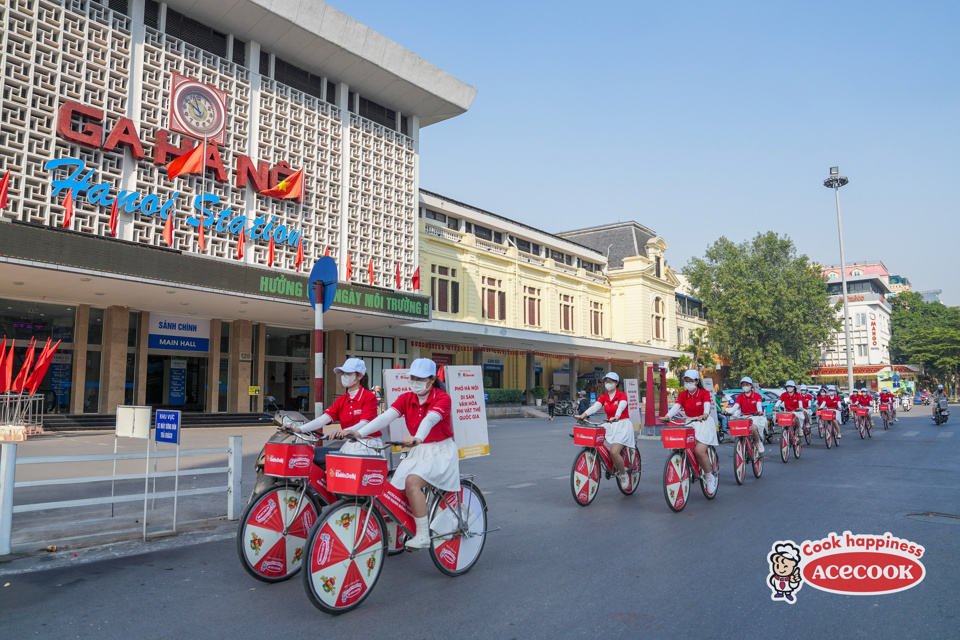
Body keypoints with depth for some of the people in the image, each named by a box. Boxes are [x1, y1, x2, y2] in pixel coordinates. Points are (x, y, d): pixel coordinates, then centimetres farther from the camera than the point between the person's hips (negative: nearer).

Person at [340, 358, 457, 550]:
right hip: (418, 452, 6)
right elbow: (386, 416, -13)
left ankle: (423, 535, -19)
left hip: (441, 452, -6)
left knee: (412, 481, -28)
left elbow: (430, 419, -33)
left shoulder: (442, 398, -13)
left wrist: (417, 438, -53)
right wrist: (359, 432, -29)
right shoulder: (406, 399, 2)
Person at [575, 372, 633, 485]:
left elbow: (621, 406, -26)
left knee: (614, 452, -24)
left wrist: (616, 416, -48)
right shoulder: (603, 397, 8)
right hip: (609, 426, 6)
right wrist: (584, 414, -29)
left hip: (622, 426, -6)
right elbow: (595, 407, -9)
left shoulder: (622, 395, -5)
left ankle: (624, 476, 2)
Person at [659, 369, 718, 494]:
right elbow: (676, 406, -11)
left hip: (704, 423, -4)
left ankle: (710, 476, -1)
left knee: (699, 450, -23)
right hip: (689, 424, 4)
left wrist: (705, 415, -47)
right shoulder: (683, 395, 6)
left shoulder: (704, 393, -4)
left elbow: (707, 405, -24)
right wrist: (667, 416, -31)